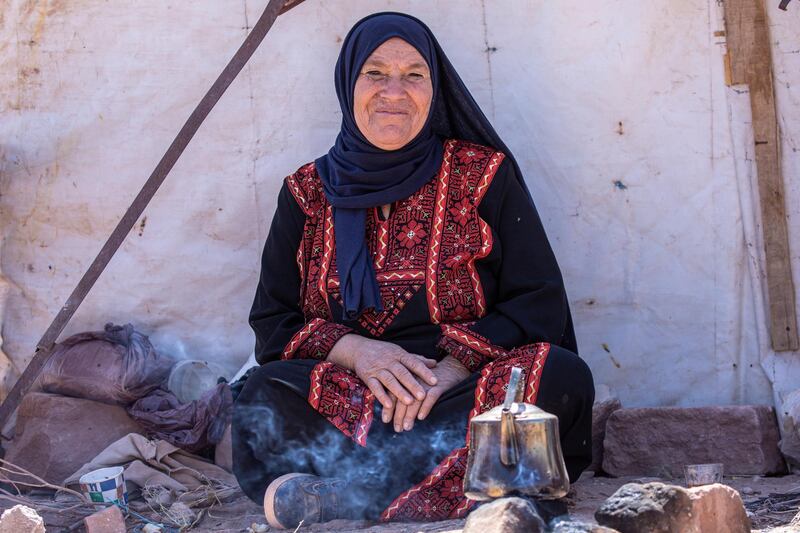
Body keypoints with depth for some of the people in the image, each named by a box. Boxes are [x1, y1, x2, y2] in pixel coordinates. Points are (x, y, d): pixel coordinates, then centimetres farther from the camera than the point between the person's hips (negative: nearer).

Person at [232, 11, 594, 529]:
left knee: (563, 377, -31)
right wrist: (354, 350, -13)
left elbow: (540, 305, 1)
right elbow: (272, 324, 8)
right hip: (347, 399, 0)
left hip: (468, 393, 0)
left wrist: (453, 368, -15)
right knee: (264, 395, -29)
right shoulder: (309, 192, 11)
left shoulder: (485, 174, 6)